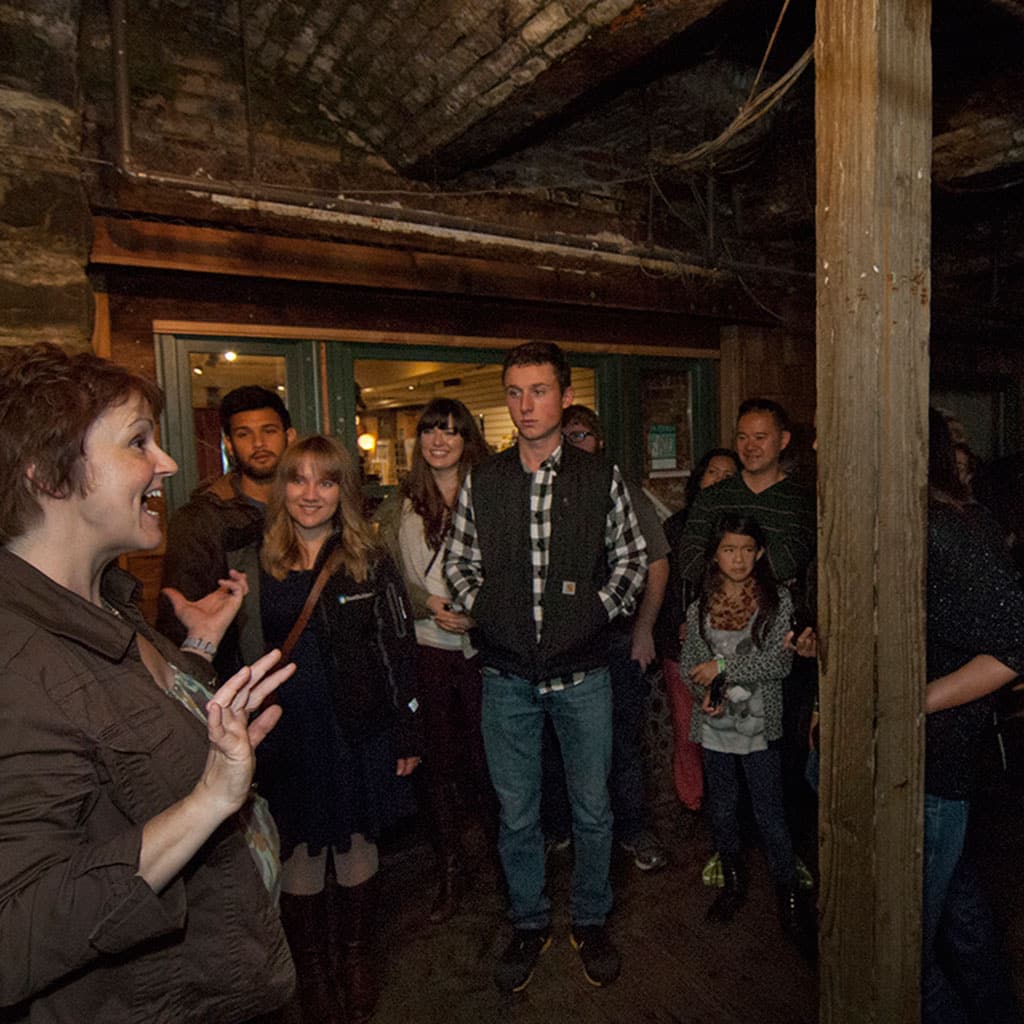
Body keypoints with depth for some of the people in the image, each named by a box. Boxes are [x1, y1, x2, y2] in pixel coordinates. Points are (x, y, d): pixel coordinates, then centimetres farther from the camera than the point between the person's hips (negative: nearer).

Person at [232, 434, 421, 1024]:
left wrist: (408, 733, -3)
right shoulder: (251, 565, 0)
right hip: (283, 736, 1)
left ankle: (358, 957, 39)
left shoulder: (370, 561, -3)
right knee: (301, 850, 12)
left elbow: (400, 646, -2)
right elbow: (233, 654, 6)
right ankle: (313, 969, 36)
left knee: (357, 842, 15)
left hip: (359, 730, 0)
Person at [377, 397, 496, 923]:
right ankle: (450, 869, 29)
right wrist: (429, 605, -9)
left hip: (483, 646, -2)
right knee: (438, 761, 10)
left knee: (486, 759, 5)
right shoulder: (401, 506, 7)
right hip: (426, 648, 2)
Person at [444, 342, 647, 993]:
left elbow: (632, 557, 6)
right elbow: (458, 560, 10)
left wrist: (602, 609, -5)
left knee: (593, 808, 15)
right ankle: (530, 925, 38)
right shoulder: (481, 482, 0)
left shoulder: (601, 479, -3)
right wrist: (479, 608, -3)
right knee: (517, 813, 15)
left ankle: (591, 921, 39)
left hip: (583, 673, 0)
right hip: (507, 676, 1)